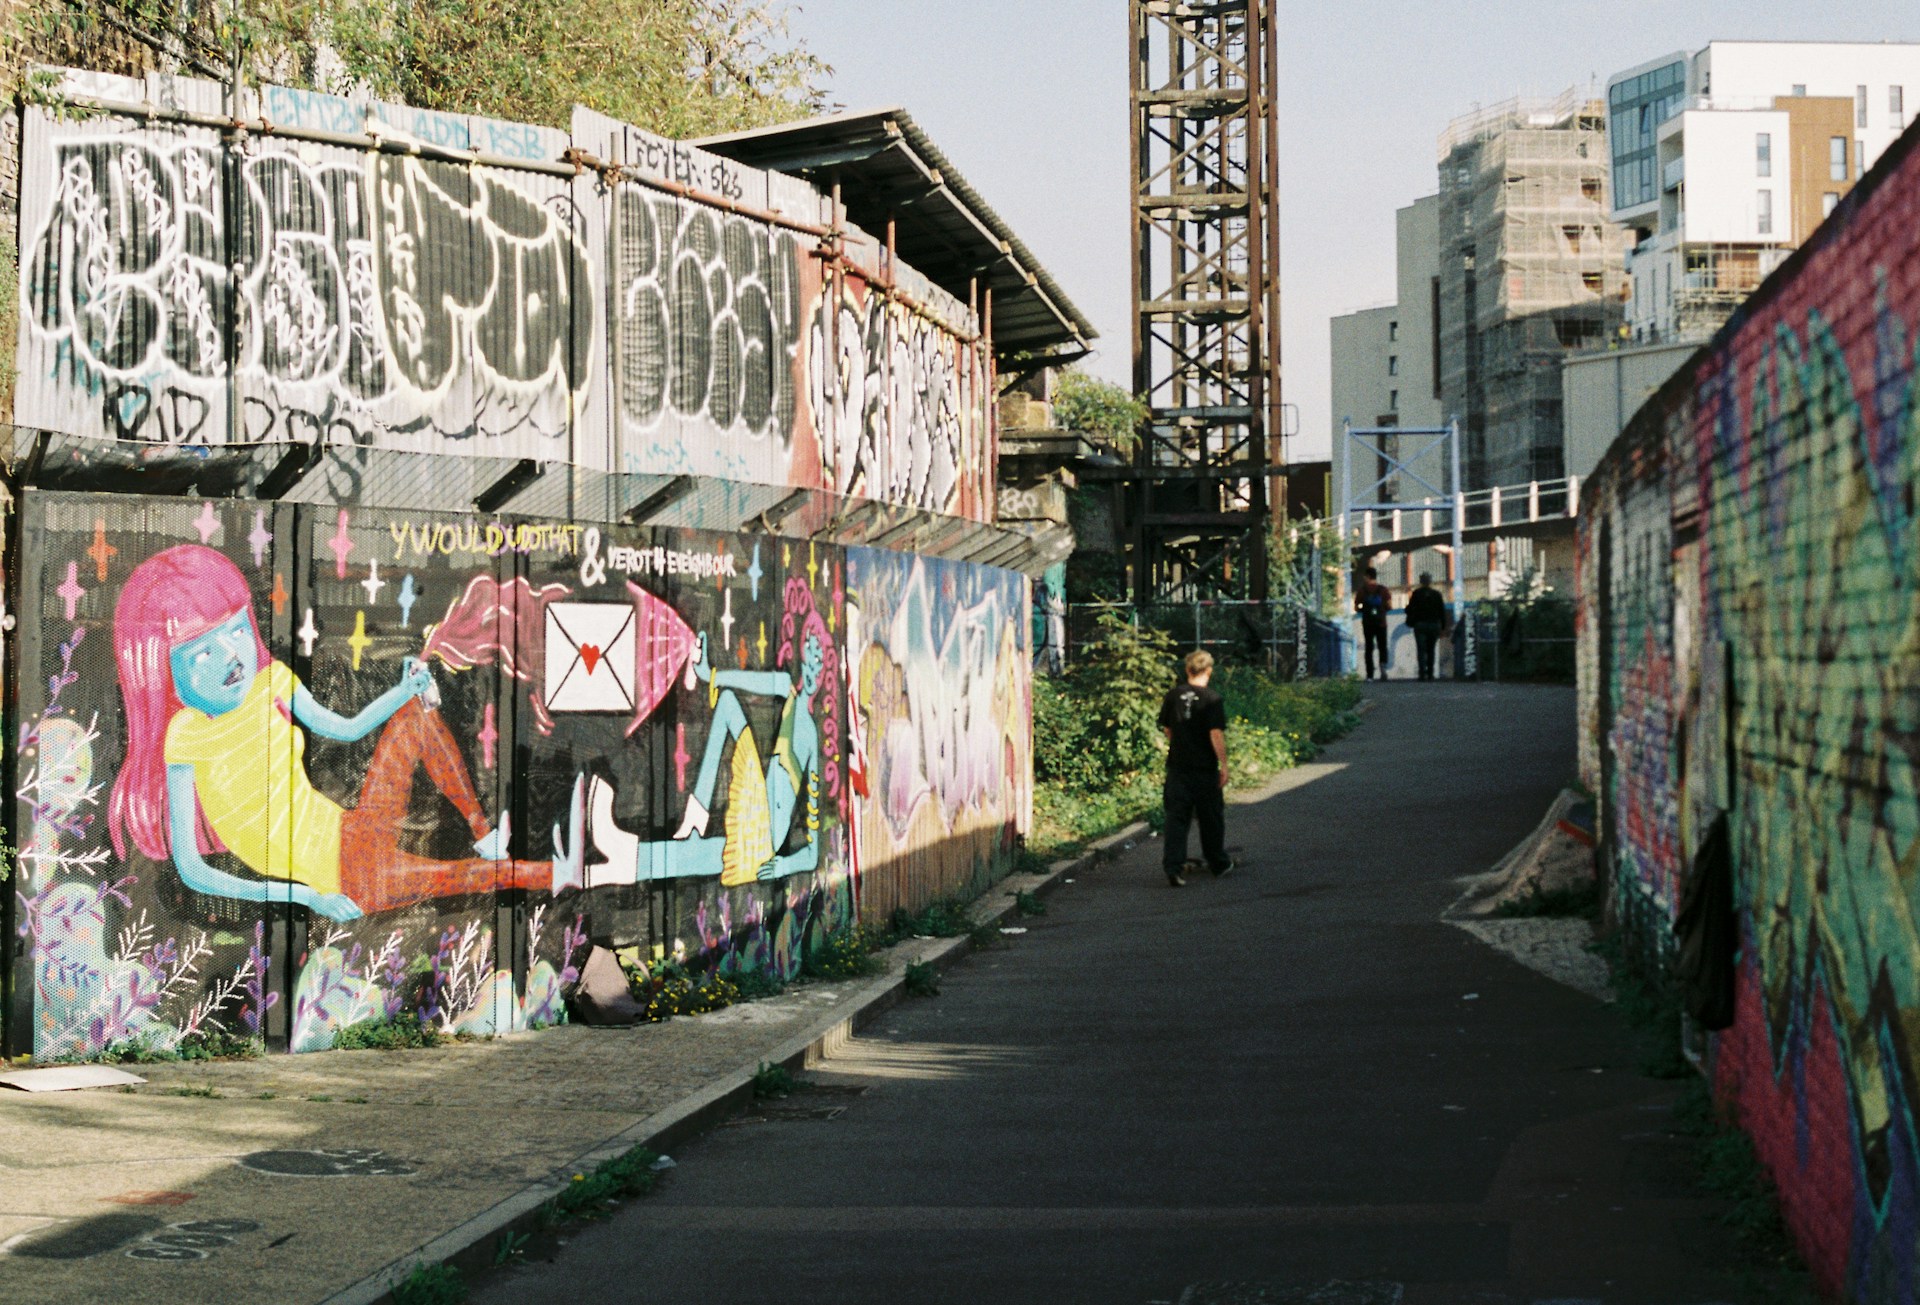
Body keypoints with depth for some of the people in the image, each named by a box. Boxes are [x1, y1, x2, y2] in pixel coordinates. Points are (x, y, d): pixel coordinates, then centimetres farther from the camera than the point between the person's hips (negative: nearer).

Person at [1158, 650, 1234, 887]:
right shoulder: (1212, 699, -11)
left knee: (1176, 817, 3)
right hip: (1205, 768, -3)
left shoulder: (1173, 695, 3)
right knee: (1211, 817, 12)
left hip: (1177, 766, 3)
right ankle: (1218, 863, 27)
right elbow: (1216, 734, -15)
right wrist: (1223, 765, -10)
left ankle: (1173, 867, -8)